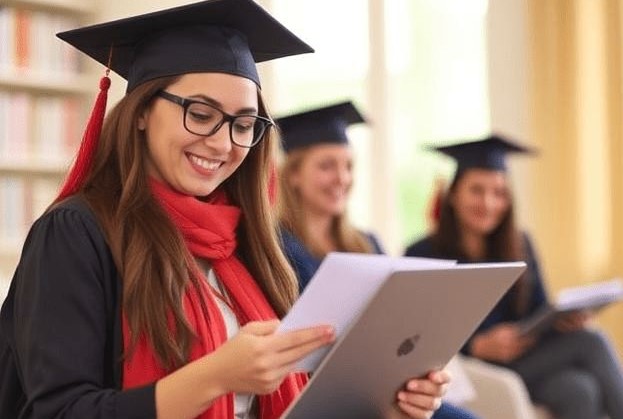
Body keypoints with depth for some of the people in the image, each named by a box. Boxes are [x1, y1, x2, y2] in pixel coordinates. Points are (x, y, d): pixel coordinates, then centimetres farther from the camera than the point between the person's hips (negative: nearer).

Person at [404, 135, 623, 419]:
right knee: (591, 342, -24)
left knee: (579, 391, -29)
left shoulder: (520, 246, 10)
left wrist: (563, 320, -12)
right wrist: (479, 347, -26)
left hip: (527, 361, 5)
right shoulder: (422, 256, -6)